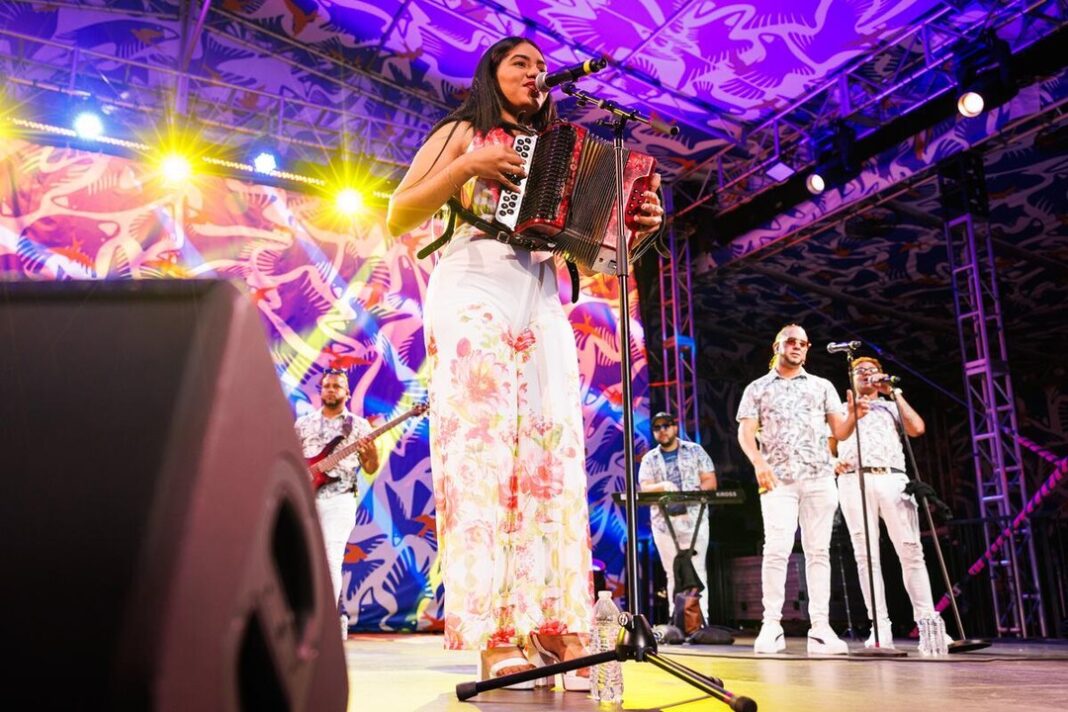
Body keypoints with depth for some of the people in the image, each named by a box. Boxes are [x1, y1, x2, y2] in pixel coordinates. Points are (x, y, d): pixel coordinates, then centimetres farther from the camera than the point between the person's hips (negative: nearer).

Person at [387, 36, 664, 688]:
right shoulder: (462, 133, 16)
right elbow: (398, 218, 6)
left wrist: (636, 226, 2)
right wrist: (467, 166, -5)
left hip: (543, 306, 5)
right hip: (474, 296, -4)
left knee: (554, 458, -8)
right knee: (481, 452, -15)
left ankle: (556, 628, -9)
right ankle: (495, 637, -17)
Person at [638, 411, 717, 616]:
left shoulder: (695, 450, 8)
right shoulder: (649, 459, 11)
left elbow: (710, 482, 3)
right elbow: (645, 489, -2)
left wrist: (691, 494, -15)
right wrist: (663, 486, -23)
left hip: (694, 519, -1)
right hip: (663, 522, 2)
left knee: (697, 572, -6)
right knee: (673, 575, 4)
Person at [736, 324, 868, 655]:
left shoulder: (822, 386, 18)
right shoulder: (757, 389, 12)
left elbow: (840, 432, 11)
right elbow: (745, 431, 2)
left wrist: (852, 416, -11)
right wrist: (758, 462, -16)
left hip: (820, 478, 2)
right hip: (778, 479, -2)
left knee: (819, 550, 1)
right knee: (777, 548, -11)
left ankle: (820, 627, 3)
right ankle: (771, 626, -7)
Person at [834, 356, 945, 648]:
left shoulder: (891, 407, 24)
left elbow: (917, 428, 4)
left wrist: (894, 392, 7)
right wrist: (833, 464, -4)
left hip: (892, 480, 0)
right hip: (854, 482, 0)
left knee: (911, 551, -8)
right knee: (866, 555, -6)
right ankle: (880, 628, -6)